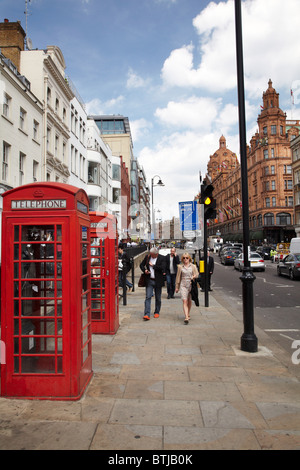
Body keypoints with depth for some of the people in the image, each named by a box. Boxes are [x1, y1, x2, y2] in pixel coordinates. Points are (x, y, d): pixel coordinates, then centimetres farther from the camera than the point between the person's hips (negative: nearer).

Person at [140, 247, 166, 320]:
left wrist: (153, 265, -14)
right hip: (149, 280, 1)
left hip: (158, 281, -1)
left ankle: (157, 312, 28)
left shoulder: (162, 258, -7)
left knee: (158, 298, 11)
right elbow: (141, 265, 13)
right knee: (148, 297, -6)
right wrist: (144, 270, -7)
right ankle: (147, 314, -8)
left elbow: (162, 268, -20)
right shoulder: (147, 256, 3)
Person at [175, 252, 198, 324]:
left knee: (189, 301, 12)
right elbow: (178, 277, 10)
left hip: (191, 285, 1)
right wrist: (177, 287, 11)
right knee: (184, 301, -12)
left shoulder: (193, 266, 6)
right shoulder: (180, 267, 5)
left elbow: (196, 275, 7)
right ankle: (186, 317, -19)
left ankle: (188, 314, 32)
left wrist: (193, 277, -15)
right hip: (183, 285, -1)